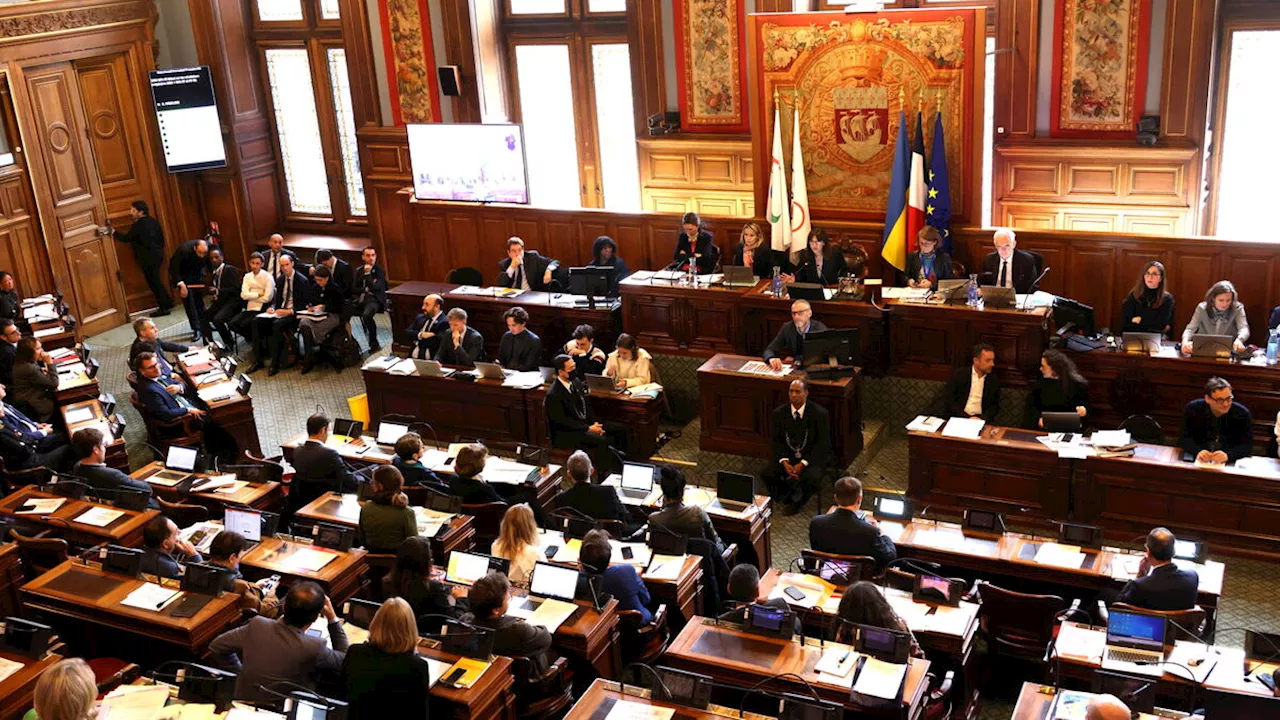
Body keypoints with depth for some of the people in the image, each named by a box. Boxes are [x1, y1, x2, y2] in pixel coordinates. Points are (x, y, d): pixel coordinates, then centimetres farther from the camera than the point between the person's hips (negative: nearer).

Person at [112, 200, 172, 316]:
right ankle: (167, 302, 24)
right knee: (156, 280, 19)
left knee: (153, 282, -2)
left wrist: (113, 232, 3)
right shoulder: (152, 221, 9)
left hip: (148, 258, -9)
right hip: (158, 255, 9)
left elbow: (126, 238, -8)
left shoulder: (138, 225, -16)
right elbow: (161, 238, 14)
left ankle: (164, 308, 0)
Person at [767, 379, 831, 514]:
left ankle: (795, 502, -2)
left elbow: (823, 444, -9)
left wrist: (803, 464, -18)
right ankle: (787, 498, 2)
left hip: (812, 457, -3)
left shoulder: (820, 413, -10)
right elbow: (776, 441, 4)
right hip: (788, 456, 3)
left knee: (811, 478, -33)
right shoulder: (779, 413, 0)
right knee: (768, 474, -23)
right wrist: (784, 462, -14)